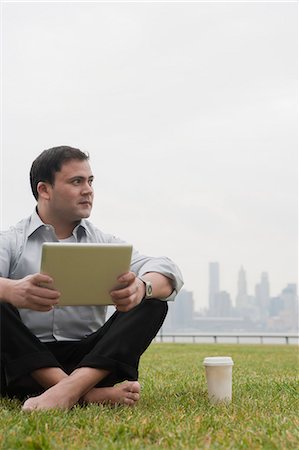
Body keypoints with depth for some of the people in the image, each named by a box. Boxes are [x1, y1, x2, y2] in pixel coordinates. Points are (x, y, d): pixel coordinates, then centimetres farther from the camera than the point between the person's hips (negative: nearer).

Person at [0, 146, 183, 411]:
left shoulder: (104, 243, 12)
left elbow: (168, 272, -4)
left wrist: (142, 287, -28)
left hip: (90, 361, 2)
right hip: (25, 364, -2)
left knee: (151, 302, -15)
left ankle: (69, 389, -36)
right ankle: (88, 394, -37)